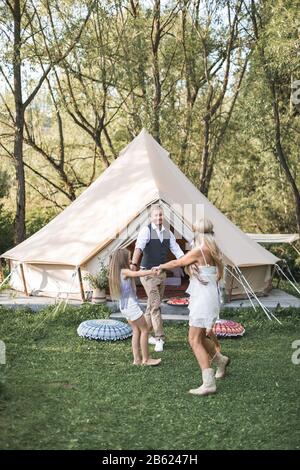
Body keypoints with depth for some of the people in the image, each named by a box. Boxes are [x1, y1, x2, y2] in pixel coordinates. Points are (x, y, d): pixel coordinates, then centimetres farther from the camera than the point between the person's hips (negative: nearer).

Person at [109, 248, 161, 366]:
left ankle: (137, 359, 11)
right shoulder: (124, 271, -16)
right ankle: (146, 359, 4)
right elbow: (137, 273, -33)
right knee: (144, 330, 1)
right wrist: (152, 271, -32)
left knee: (136, 330, 12)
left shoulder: (115, 272, 10)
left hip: (124, 306, 9)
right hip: (131, 305, -9)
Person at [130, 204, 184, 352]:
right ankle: (160, 338, -2)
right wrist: (134, 263, -46)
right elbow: (139, 247, -29)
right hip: (148, 273, -6)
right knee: (155, 306, -7)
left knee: (152, 305, 15)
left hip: (162, 273, 6)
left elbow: (177, 251, 4)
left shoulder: (167, 233, 5)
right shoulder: (146, 230, -13)